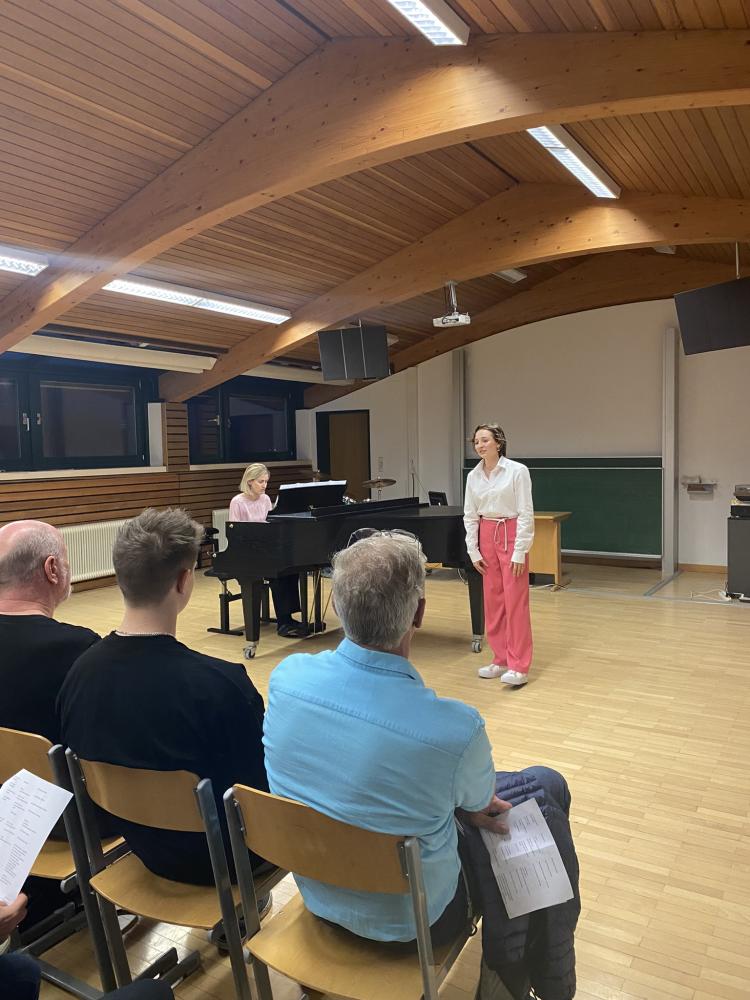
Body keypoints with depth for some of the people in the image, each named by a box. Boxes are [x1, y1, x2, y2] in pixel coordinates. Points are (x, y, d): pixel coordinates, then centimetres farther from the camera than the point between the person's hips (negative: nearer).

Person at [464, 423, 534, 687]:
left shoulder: (517, 471, -11)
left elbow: (526, 514, -12)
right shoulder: (473, 476, 4)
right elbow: (470, 515, 8)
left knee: (515, 601, -4)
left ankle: (519, 667, 1)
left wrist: (520, 551, -15)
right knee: (493, 601, 9)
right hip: (486, 537, 6)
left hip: (510, 535, -5)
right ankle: (501, 659, 20)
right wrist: (473, 550, 3)